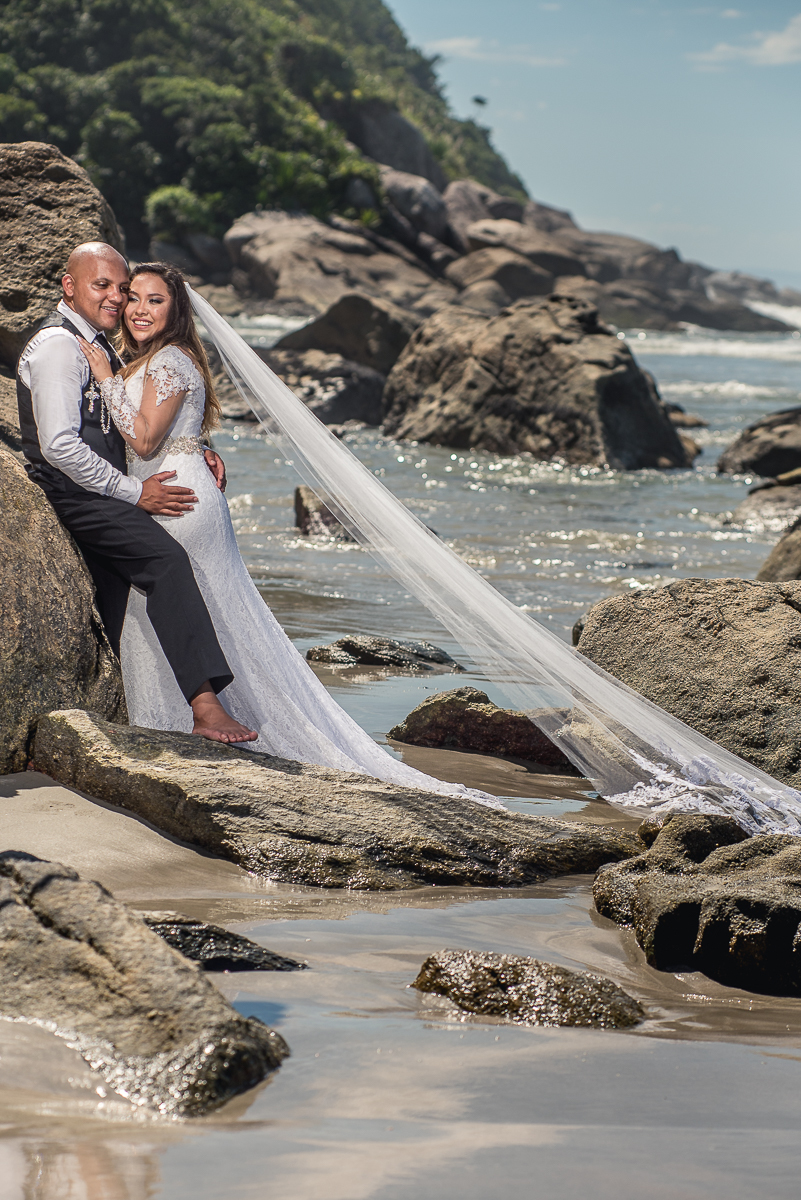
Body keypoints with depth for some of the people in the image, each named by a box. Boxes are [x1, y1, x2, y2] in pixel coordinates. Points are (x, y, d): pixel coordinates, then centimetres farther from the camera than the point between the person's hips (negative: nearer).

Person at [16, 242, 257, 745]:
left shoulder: (100, 345, 18)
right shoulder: (58, 344, -12)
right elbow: (59, 445, -21)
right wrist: (134, 492, -17)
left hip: (101, 493, 11)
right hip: (73, 494, -11)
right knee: (166, 558, -26)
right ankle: (204, 705, -35)